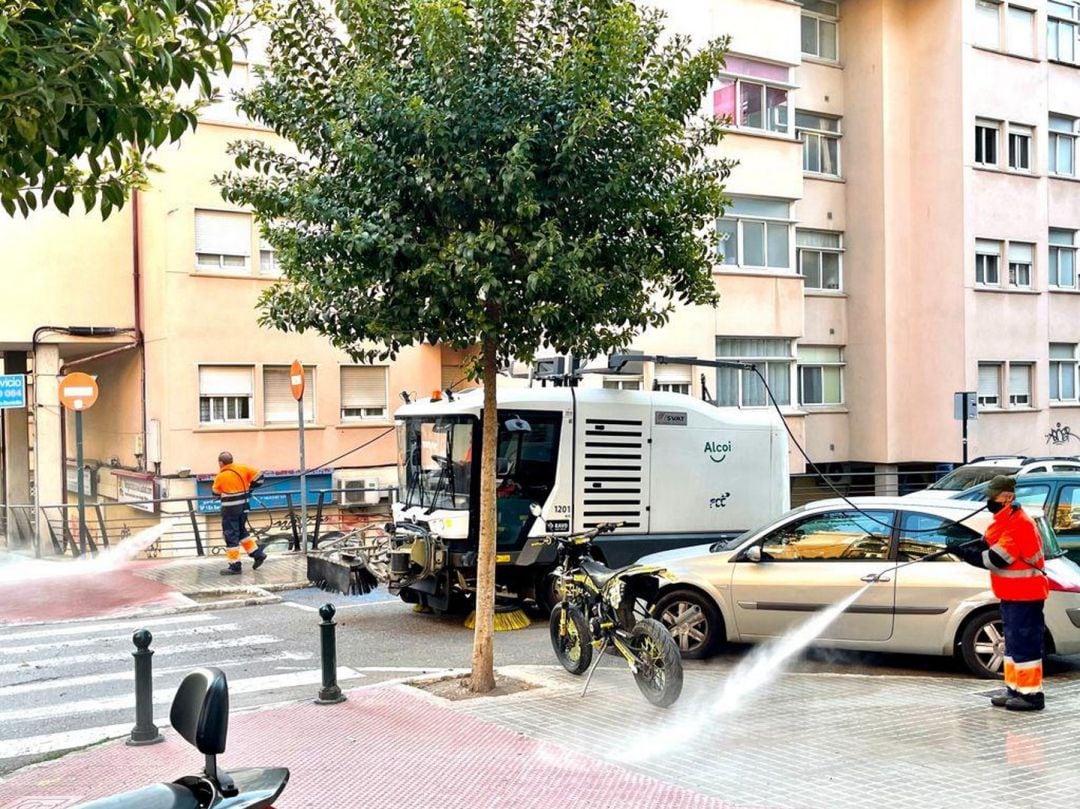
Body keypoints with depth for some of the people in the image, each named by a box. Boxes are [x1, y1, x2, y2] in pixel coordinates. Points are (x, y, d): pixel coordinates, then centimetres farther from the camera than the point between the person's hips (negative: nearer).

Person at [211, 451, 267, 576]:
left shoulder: (221, 476, -12)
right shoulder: (242, 468, 1)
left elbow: (216, 492, 4)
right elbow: (258, 476, 6)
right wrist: (249, 487, 18)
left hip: (230, 510, -6)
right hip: (243, 507, 7)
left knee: (231, 536, 0)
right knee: (242, 531, 23)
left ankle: (235, 565, 3)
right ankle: (257, 554, 22)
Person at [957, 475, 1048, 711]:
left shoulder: (1019, 524, -19)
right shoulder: (1005, 521, 14)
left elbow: (998, 558, -24)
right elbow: (990, 545, 12)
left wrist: (971, 555, -17)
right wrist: (972, 547, -7)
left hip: (1024, 595, -11)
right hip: (1011, 594, 11)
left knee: (1024, 643, -8)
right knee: (1013, 642, 15)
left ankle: (1032, 694, -4)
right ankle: (1014, 688, 23)